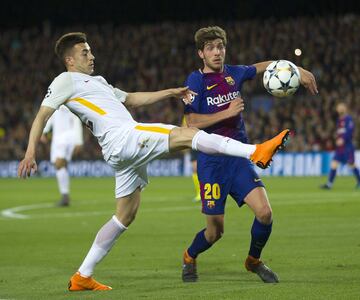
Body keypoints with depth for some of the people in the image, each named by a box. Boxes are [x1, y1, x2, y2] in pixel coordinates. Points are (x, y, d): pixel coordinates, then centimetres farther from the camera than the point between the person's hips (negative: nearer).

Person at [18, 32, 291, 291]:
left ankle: (83, 277, 13)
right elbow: (42, 115, -5)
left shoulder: (96, 81, 31)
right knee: (187, 134, -18)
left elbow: (131, 99, 35)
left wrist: (171, 92, 27)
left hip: (128, 153, 10)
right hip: (122, 138, -10)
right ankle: (256, 152, -28)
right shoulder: (66, 81, 3)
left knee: (125, 217, 11)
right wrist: (31, 152, -17)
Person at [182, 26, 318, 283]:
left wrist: (299, 70, 20)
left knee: (265, 212, -14)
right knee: (216, 231, -3)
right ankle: (190, 258, 31)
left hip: (239, 158, 4)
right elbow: (192, 122, -16)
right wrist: (228, 112, -18)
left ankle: (254, 260, 14)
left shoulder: (234, 73, 7)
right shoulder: (196, 81, -7)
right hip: (212, 162, -4)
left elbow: (264, 66, 26)